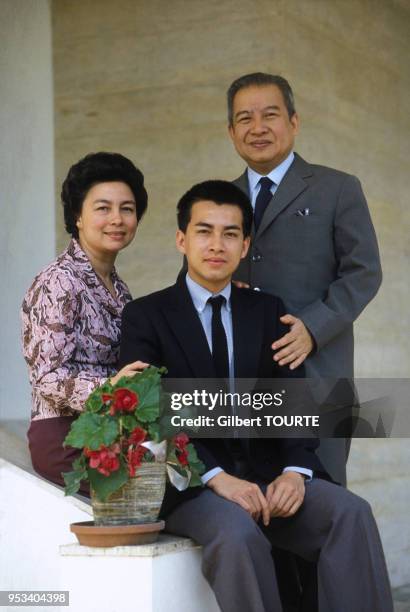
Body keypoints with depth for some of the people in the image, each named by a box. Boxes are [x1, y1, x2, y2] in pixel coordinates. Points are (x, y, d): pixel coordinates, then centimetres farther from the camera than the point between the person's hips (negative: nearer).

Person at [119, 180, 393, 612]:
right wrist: (216, 477, -22)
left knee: (352, 514, -24)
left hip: (266, 476, 4)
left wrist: (296, 470, -12)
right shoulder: (145, 316, 3)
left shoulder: (268, 312, 15)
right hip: (190, 484, -4)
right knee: (238, 534, -35)